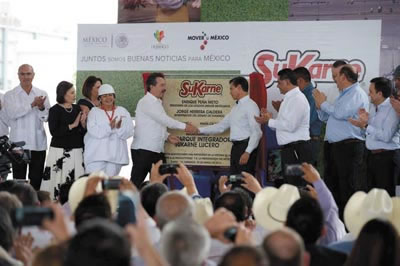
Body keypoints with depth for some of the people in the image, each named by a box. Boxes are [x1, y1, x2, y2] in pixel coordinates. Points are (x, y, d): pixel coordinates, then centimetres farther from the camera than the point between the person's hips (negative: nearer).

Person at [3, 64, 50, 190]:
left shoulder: (42, 94, 9)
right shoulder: (10, 95, 3)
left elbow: (47, 117, 2)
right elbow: (12, 114, -14)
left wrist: (42, 107, -20)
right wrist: (32, 105, -21)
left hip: (38, 143, 2)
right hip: (19, 143, -2)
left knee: (36, 180, 6)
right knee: (19, 180, 0)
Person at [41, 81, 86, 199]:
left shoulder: (78, 109, 11)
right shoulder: (55, 110, -2)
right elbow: (54, 131, -12)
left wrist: (83, 124, -7)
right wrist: (72, 125, -10)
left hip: (76, 151, 4)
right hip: (60, 151, -4)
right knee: (58, 181, -8)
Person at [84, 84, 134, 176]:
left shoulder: (122, 111, 13)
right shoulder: (94, 112, 7)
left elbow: (129, 132, 2)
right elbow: (93, 131, -9)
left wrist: (120, 127, -19)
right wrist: (109, 127, -22)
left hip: (116, 155, 2)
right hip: (96, 155, -2)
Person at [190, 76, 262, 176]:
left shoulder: (250, 105, -9)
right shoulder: (236, 107, 19)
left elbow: (256, 132, -16)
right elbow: (221, 126, 23)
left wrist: (248, 152, -23)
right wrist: (199, 130, 20)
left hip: (246, 146, -9)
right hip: (236, 147, 9)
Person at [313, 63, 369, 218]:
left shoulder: (357, 94, -9)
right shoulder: (344, 95, 22)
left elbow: (340, 113, -23)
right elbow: (325, 117, 27)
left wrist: (323, 103, -7)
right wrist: (319, 106, 8)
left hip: (349, 146, -10)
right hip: (336, 146, 10)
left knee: (349, 188, -9)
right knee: (332, 185, 12)